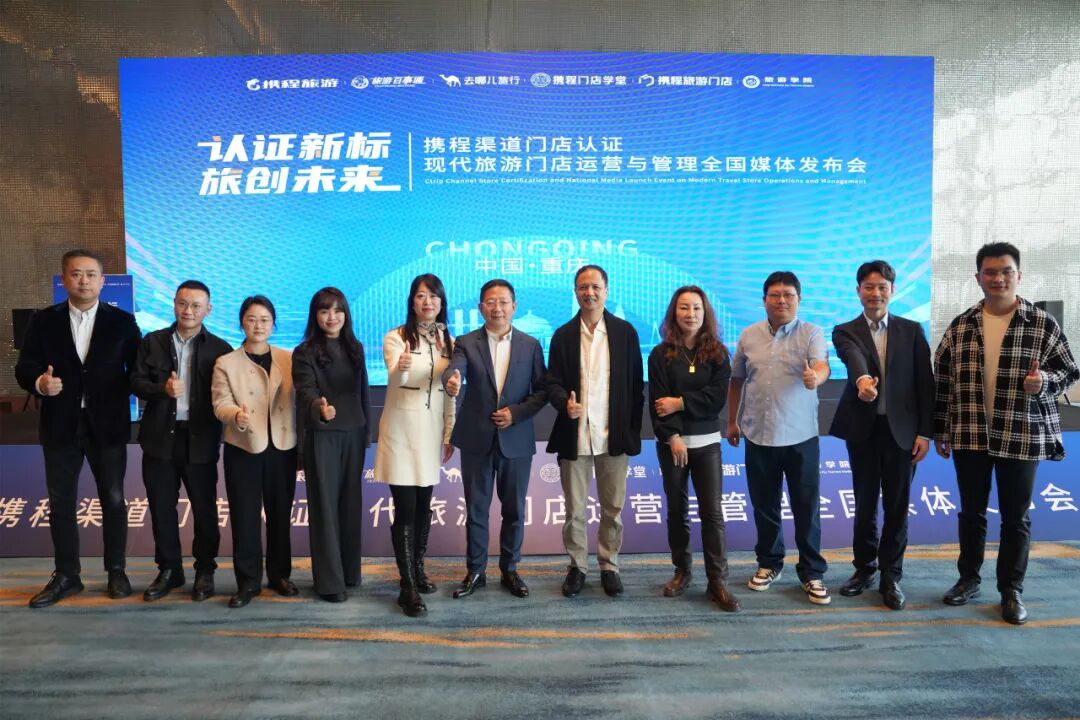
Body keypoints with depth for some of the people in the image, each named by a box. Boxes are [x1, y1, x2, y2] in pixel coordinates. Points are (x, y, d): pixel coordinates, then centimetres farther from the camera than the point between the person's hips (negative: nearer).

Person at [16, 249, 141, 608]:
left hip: (107, 424, -1)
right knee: (61, 503, 9)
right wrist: (39, 382, -20)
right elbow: (24, 367, 1)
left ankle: (116, 571, 21)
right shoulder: (43, 321, 4)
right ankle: (66, 575, 22)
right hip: (61, 425, 2)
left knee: (113, 499, 7)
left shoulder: (122, 321, 1)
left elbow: (137, 368, 0)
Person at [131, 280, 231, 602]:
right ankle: (168, 570, 26)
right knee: (161, 508, 11)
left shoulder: (219, 349, -1)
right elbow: (137, 381, 3)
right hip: (160, 437, 3)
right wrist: (162, 389, -17)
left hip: (200, 439, -2)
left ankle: (205, 570, 23)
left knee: (204, 508, 7)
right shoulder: (152, 342, 7)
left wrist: (218, 431, -15)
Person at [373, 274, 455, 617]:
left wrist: (450, 433, 9)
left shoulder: (448, 341, 7)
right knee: (405, 509, -4)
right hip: (401, 430, -4)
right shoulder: (396, 337, -7)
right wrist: (401, 367, -48)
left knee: (424, 505, 13)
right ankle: (408, 588, 2)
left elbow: (451, 391, 11)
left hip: (432, 431, 5)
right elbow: (394, 380, -25)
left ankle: (417, 569, 30)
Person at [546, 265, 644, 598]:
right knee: (574, 509, 9)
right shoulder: (563, 335, 4)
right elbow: (552, 382, 3)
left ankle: (609, 566, 27)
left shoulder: (625, 332, 2)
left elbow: (636, 384, 3)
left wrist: (633, 430, 0)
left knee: (612, 508, 10)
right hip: (574, 436, 1)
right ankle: (577, 566, 25)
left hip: (614, 436, 0)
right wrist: (564, 402, -19)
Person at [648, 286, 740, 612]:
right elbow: (657, 402, -6)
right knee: (677, 509, 10)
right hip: (671, 442, 0)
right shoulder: (661, 354, 0)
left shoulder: (717, 352, 2)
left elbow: (718, 397, -8)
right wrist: (673, 437, -15)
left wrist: (679, 403, -13)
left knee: (712, 511, -2)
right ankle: (682, 571, 24)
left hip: (707, 442, 0)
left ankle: (717, 581, 5)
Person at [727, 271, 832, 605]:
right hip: (758, 435, 3)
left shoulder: (811, 333, -4)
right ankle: (769, 564, 29)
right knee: (764, 505, 12)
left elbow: (822, 366, -23)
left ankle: (812, 572, 18)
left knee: (807, 507, 4)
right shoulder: (748, 336, 5)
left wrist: (815, 377, -46)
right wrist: (732, 421, 13)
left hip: (800, 436, -2)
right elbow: (736, 381, 12)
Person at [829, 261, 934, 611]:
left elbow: (925, 383, 3)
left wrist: (925, 432, -4)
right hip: (863, 429, 0)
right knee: (865, 503, 10)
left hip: (901, 429, 0)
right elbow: (853, 358, -22)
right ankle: (864, 568, 27)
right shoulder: (845, 331, 1)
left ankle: (891, 576, 21)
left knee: (897, 505, 6)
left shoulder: (912, 331, 5)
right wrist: (862, 379, -45)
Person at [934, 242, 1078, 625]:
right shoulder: (960, 325, 2)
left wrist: (1044, 381, -21)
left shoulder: (1043, 325, -4)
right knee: (971, 512, 13)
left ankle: (1011, 590, 22)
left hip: (1021, 437, -2)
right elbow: (943, 379, 6)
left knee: (1016, 517, 9)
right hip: (969, 436, 2)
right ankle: (968, 579, 28)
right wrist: (939, 430, 6)